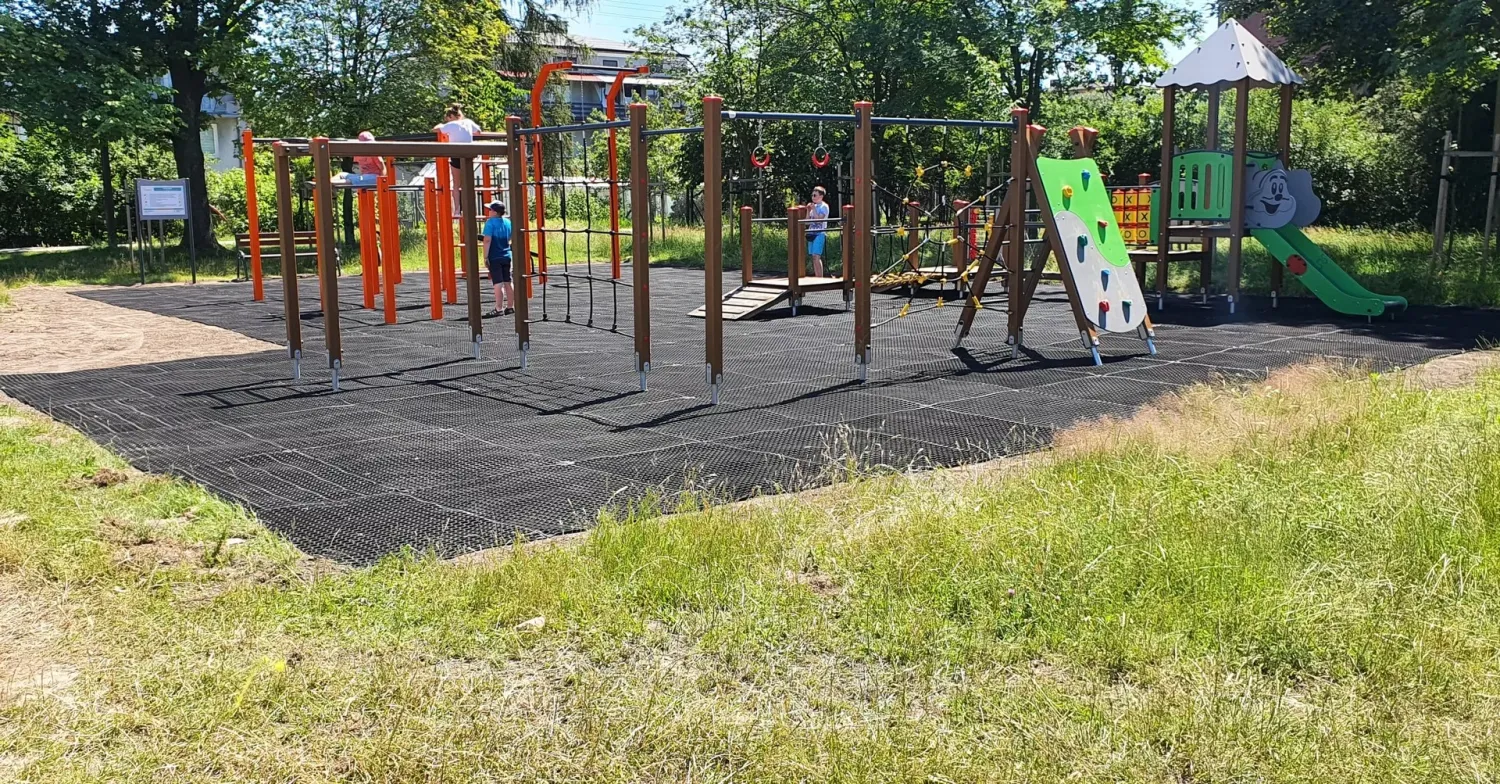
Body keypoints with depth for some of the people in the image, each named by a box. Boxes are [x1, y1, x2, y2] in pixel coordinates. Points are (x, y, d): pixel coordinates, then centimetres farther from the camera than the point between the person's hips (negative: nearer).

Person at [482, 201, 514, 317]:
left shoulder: (490, 222, -13)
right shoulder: (508, 222, 6)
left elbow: (487, 240, -19)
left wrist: (485, 256, -14)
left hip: (494, 257, -6)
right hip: (506, 256, 6)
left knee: (498, 284, -6)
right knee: (507, 282, 12)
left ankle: (499, 309, -4)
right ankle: (510, 307, 16)